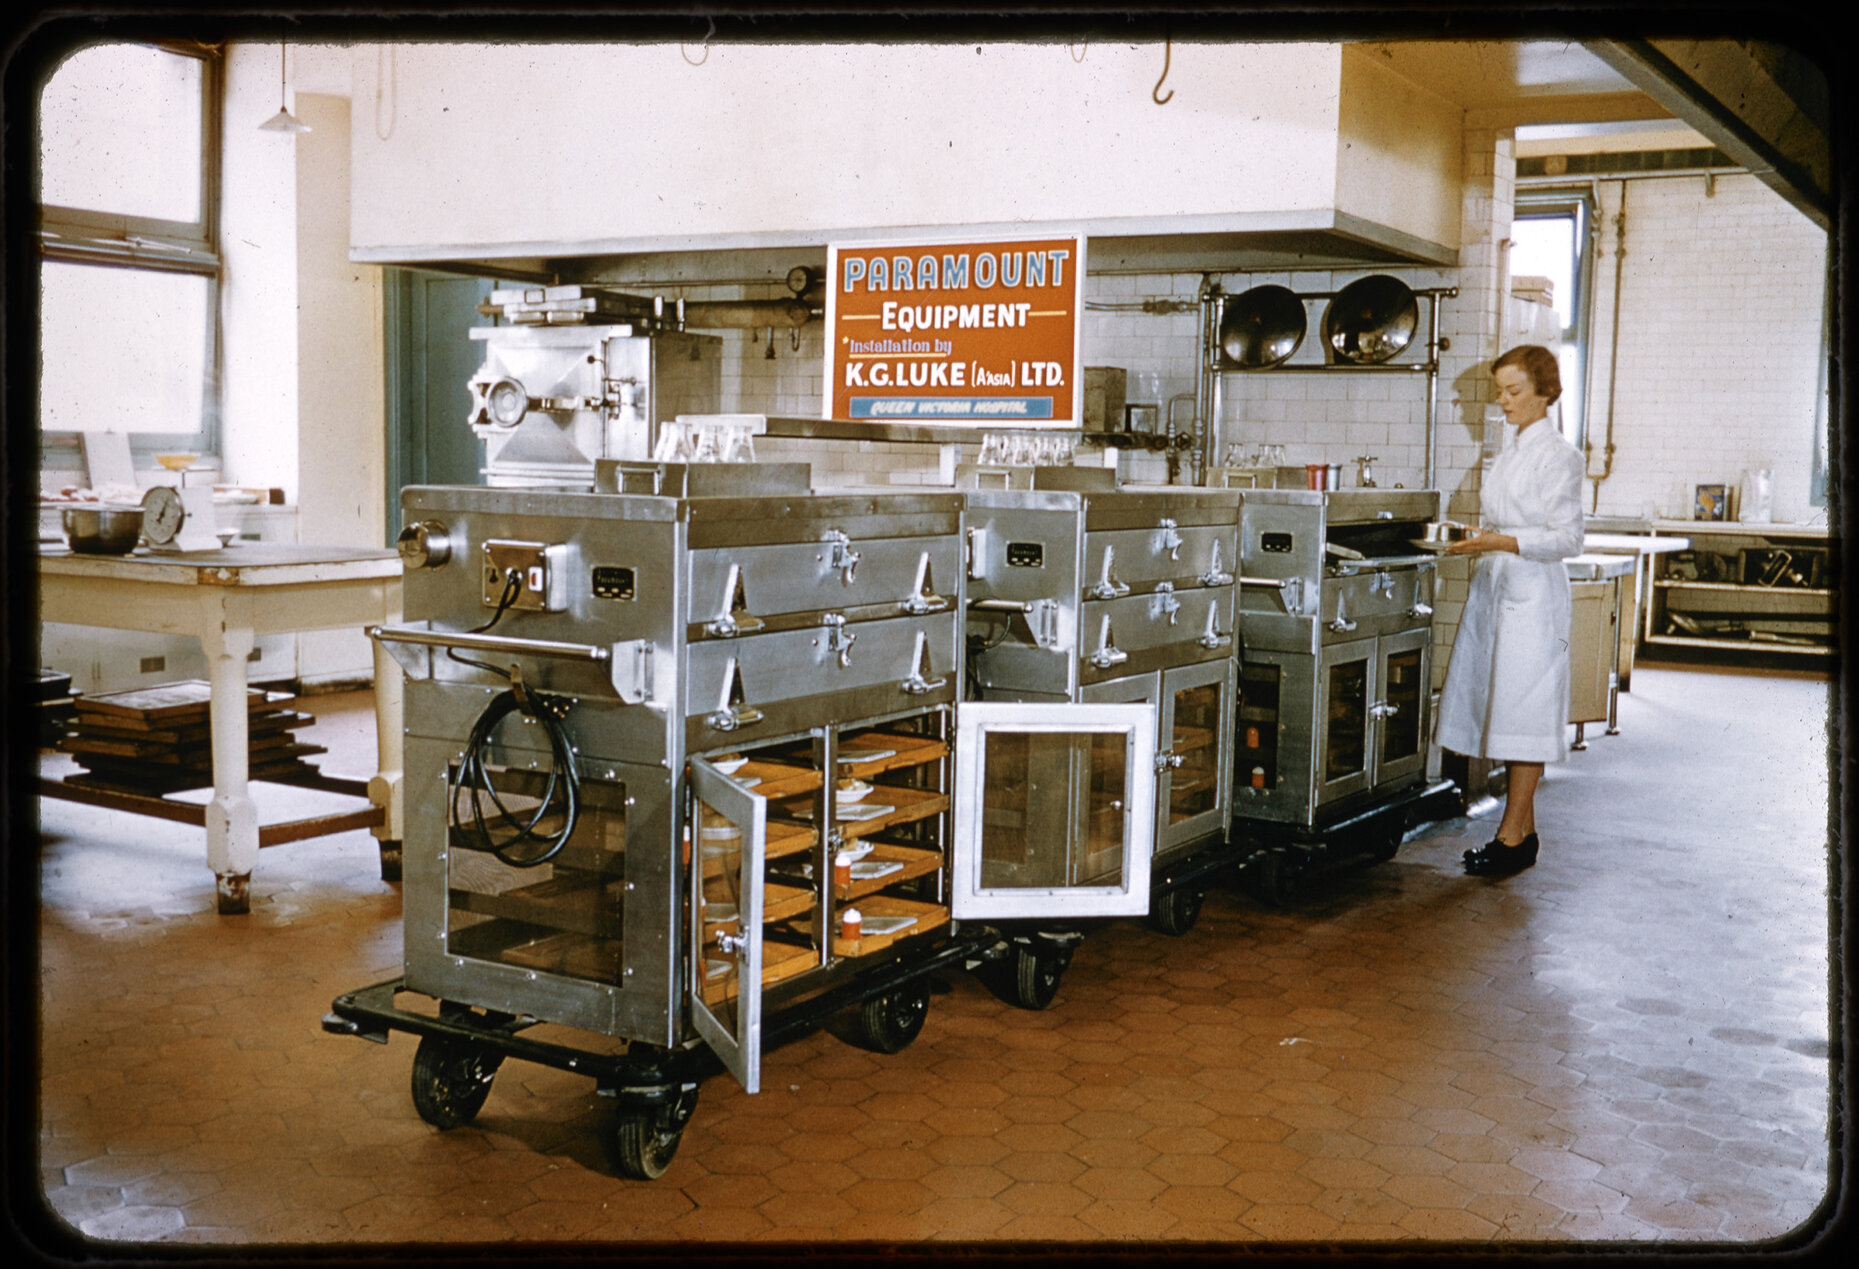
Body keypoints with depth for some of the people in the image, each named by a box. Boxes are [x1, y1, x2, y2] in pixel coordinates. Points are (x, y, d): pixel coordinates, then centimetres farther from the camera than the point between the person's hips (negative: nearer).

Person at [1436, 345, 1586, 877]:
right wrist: (1477, 540, 8)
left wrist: (1500, 542, -23)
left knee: (1522, 713, -7)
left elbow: (1566, 538, -14)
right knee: (1504, 713, 8)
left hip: (1533, 596, -8)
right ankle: (1523, 831, 15)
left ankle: (1513, 837, -2)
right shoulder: (1509, 454, 16)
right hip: (1495, 592, 8)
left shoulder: (1558, 455, -9)